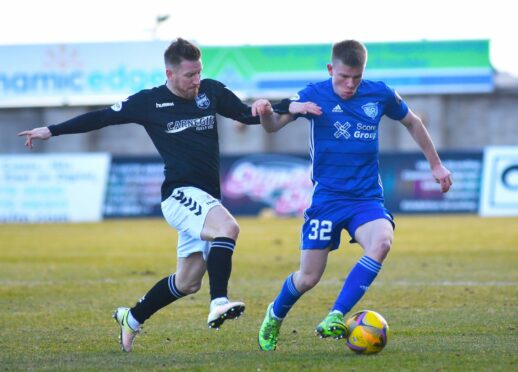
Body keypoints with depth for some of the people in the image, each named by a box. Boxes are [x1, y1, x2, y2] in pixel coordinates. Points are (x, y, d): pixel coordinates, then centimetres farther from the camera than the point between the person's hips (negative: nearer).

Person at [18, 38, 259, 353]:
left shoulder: (212, 91, 9)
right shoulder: (149, 102, 0)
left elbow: (247, 115, 18)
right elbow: (102, 117, 6)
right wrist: (52, 131, 6)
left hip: (206, 200, 6)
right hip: (180, 193, -6)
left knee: (187, 283, 10)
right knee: (227, 227, -34)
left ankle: (132, 318, 30)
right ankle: (219, 304, -43)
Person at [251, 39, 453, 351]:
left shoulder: (379, 94, 1)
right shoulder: (315, 95, -6)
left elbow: (413, 123, 18)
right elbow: (273, 125, -11)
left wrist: (435, 164, 21)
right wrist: (266, 111, -34)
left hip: (367, 198, 1)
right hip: (327, 199, -1)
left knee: (382, 242, -32)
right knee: (308, 278, -1)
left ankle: (336, 318, -29)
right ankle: (274, 317, 33)